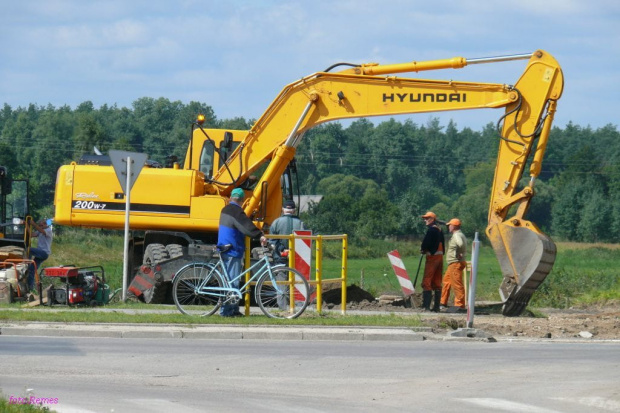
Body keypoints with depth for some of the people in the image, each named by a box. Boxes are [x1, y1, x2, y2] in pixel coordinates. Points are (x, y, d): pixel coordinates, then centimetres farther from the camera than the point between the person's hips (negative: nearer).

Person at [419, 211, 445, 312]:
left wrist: (422, 250, 4)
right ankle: (436, 307, 12)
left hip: (432, 257, -9)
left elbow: (426, 242, -17)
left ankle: (426, 306, -16)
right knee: (437, 283, 11)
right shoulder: (439, 230, 16)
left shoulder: (431, 229, -12)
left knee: (426, 282, -9)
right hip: (440, 256, 9)